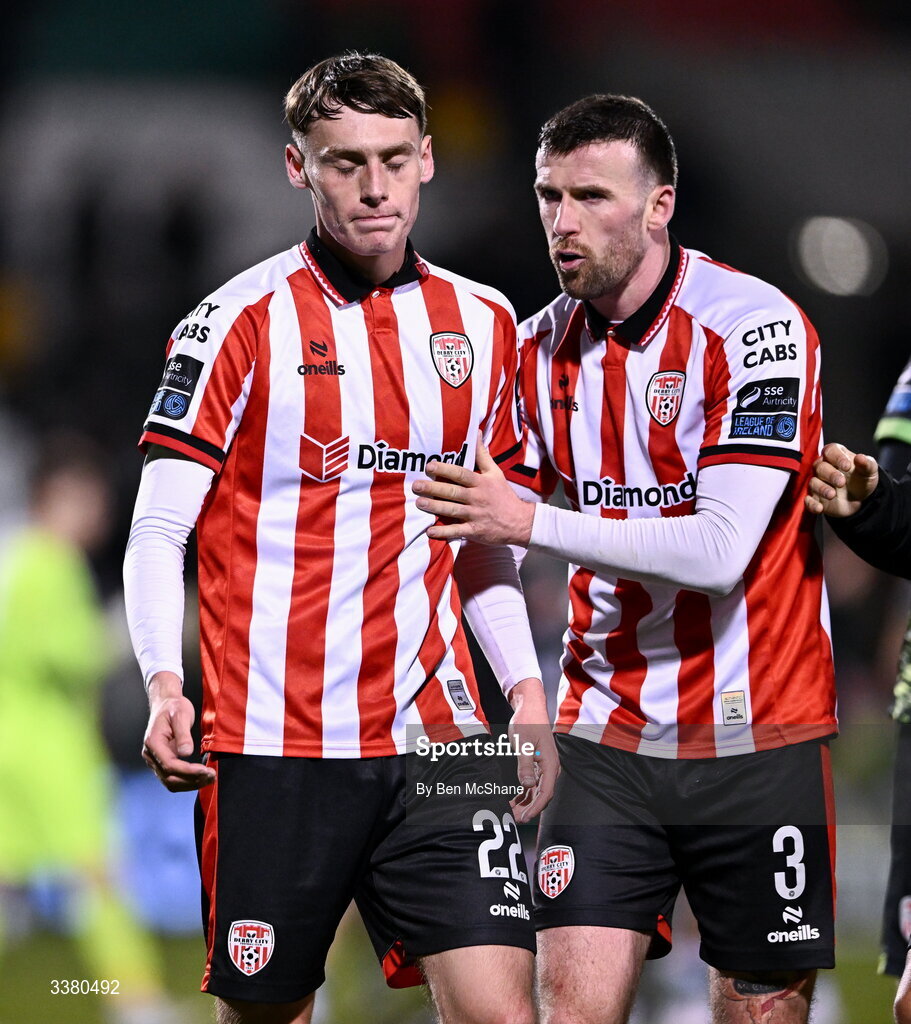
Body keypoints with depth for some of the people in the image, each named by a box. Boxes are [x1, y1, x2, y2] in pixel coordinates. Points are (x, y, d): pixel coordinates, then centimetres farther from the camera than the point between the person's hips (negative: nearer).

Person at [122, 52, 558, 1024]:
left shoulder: (483, 324, 11)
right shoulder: (242, 323, -3)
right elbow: (156, 531, -5)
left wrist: (526, 695, 9)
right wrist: (163, 687, -20)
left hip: (435, 738, 3)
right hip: (272, 746, -3)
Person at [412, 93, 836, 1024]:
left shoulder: (754, 326, -12)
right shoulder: (543, 347, 6)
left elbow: (720, 552, -21)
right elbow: (500, 518, 18)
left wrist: (530, 522, -22)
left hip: (757, 738, -4)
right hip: (605, 738, 4)